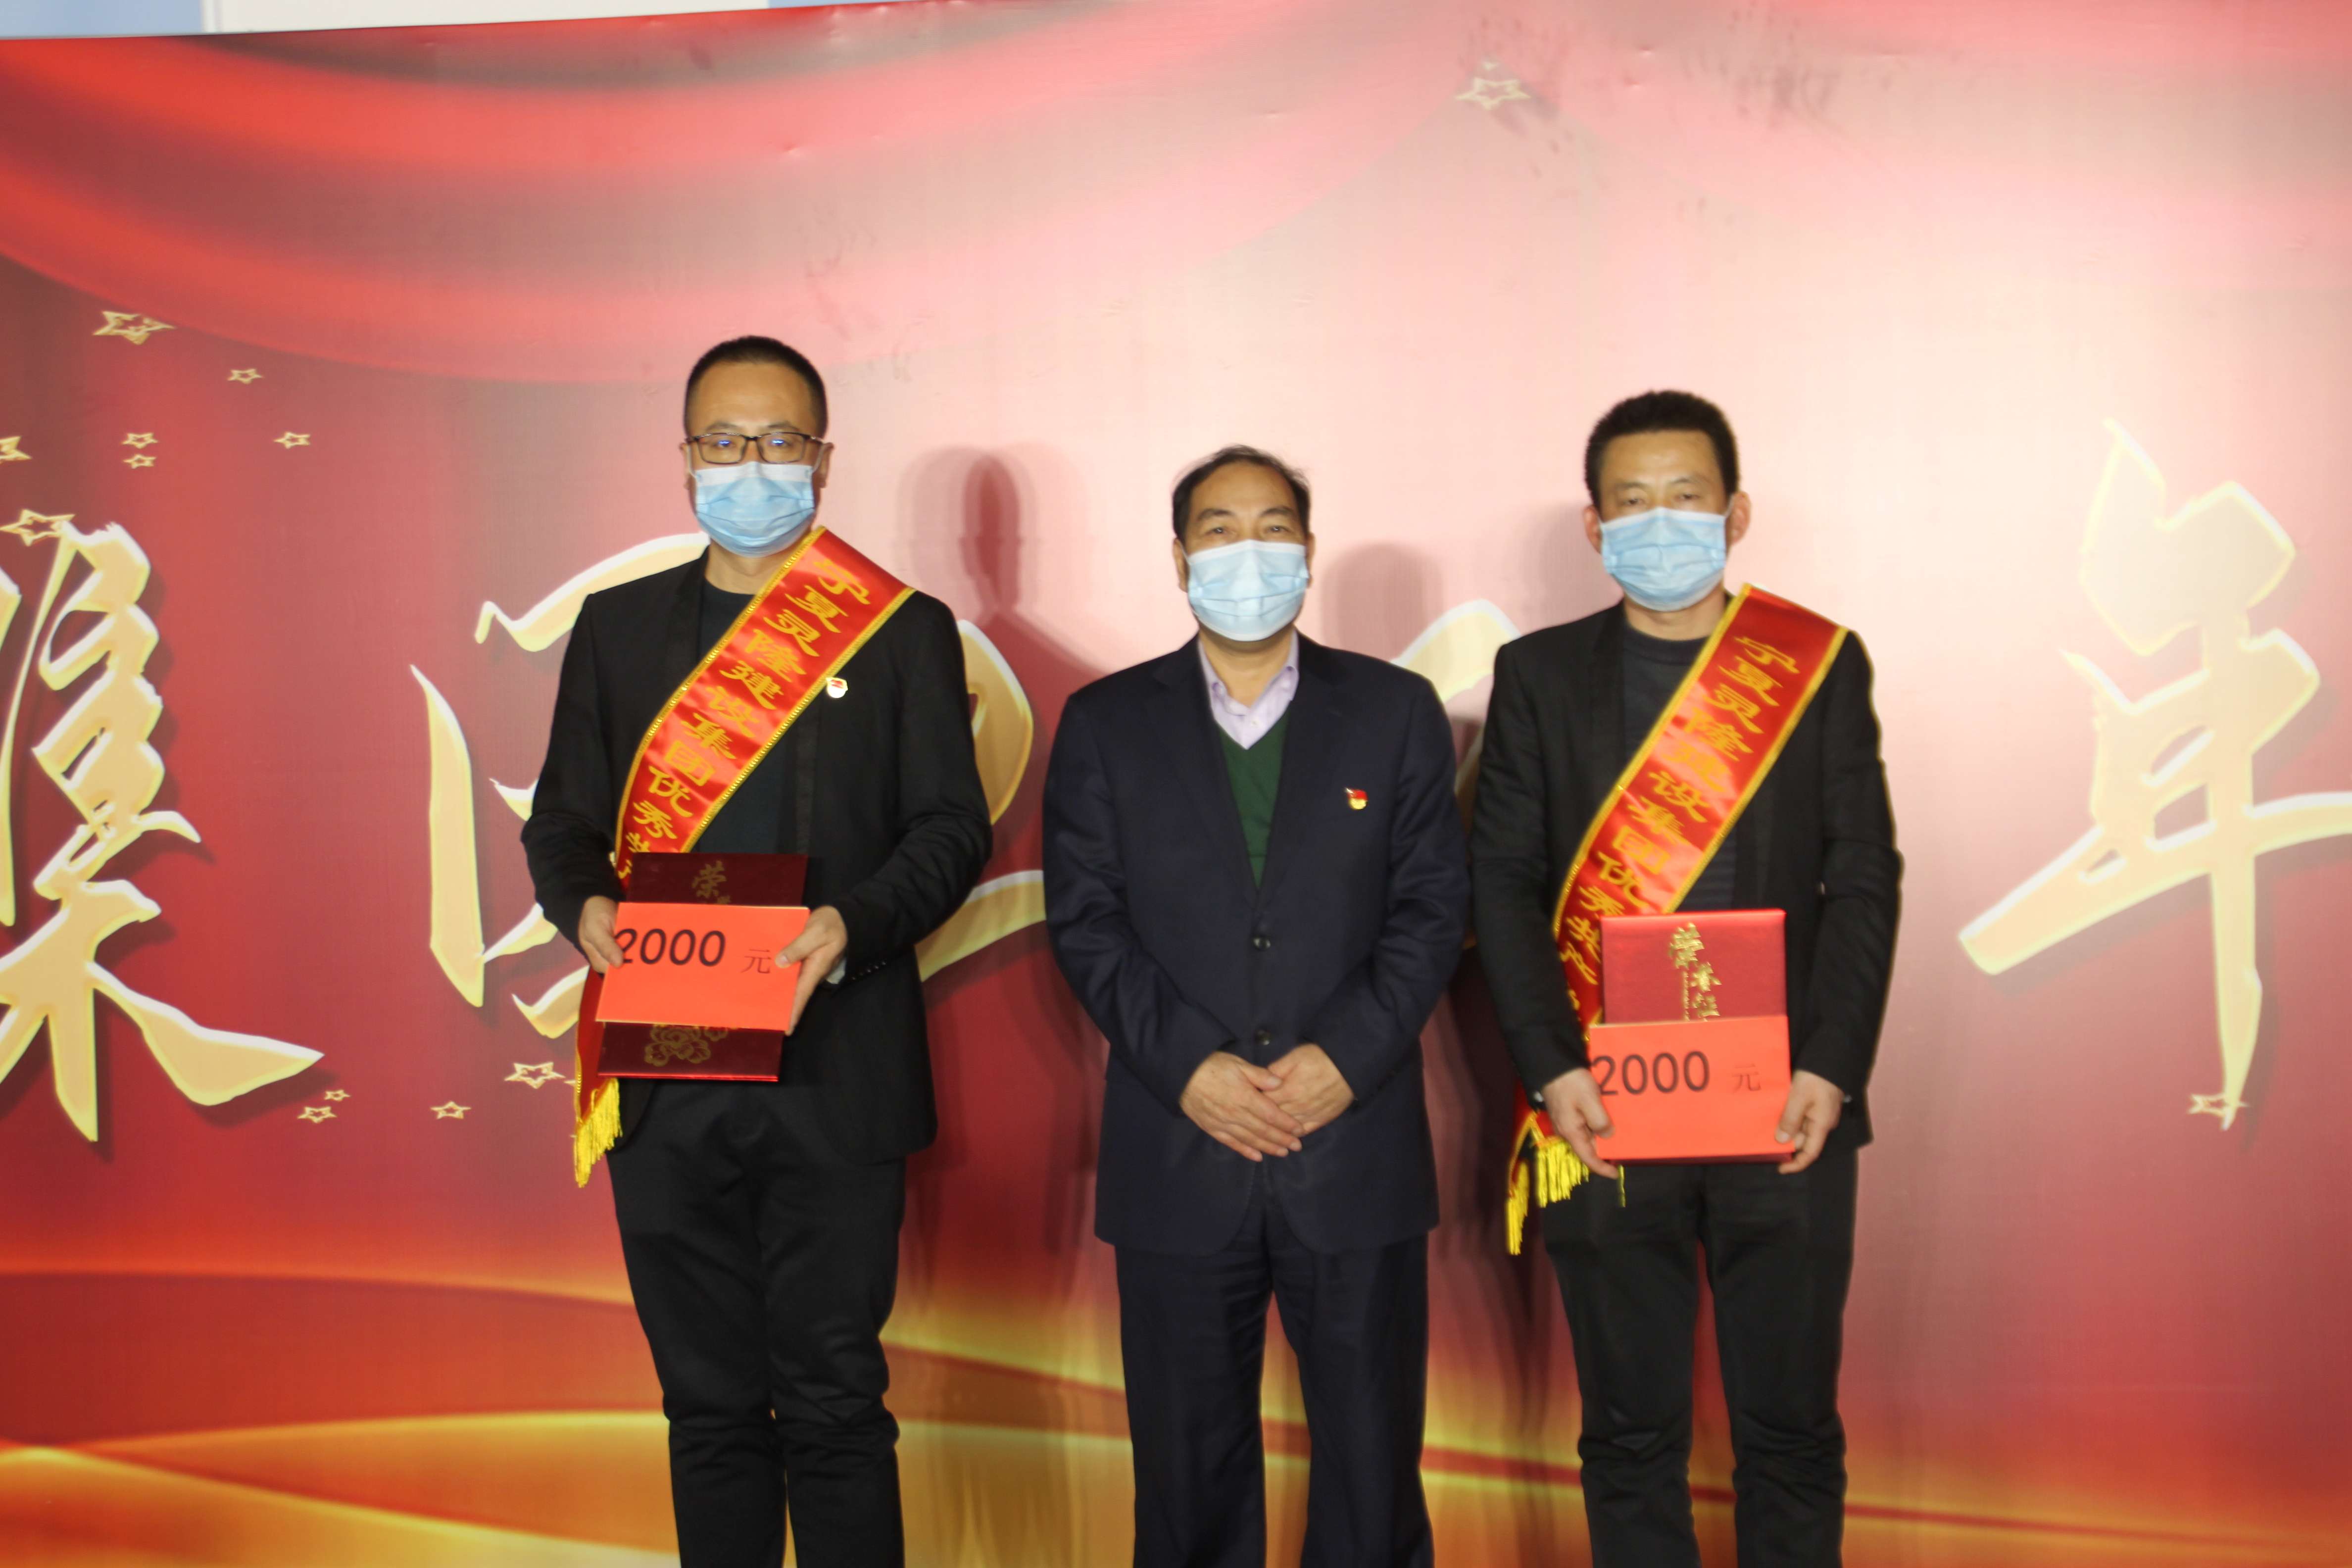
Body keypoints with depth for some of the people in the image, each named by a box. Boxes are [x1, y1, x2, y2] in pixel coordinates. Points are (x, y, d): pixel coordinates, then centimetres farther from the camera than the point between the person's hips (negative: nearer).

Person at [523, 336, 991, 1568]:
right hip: (667, 1081, 3)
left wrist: (854, 923, -19)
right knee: (708, 1400, 13)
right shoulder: (616, 626, 12)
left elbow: (952, 828, -1)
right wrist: (581, 906, -10)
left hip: (834, 1080, -3)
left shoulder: (904, 631, 4)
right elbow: (563, 818, 12)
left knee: (832, 1404, 3)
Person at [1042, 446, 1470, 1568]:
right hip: (1178, 1157, 0)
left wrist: (1347, 1056, -12)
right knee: (1189, 1464, 10)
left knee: (1372, 1454, 8)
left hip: (1357, 1148, 0)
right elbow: (1084, 919, 0)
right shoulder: (1106, 722, 7)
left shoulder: (1395, 711, 7)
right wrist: (1187, 1067, -12)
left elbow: (1432, 905, 1)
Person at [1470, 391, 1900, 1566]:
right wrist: (1553, 1071, -10)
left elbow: (1864, 880, 2)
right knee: (1630, 1432, 10)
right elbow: (1501, 883, 2)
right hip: (1606, 1114, 0)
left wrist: (1830, 1070, -9)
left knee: (1792, 1430, 9)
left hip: (1786, 1113, 0)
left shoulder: (1822, 663, 5)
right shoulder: (1539, 674, 6)